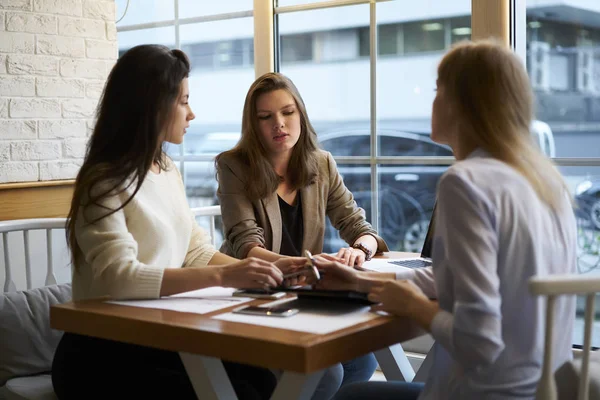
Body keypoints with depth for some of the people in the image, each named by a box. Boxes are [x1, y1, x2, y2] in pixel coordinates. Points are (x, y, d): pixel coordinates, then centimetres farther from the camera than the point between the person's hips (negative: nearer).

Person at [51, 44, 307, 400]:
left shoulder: (168, 170, 9)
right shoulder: (105, 182, -15)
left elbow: (195, 251, 9)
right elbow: (118, 276, -29)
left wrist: (260, 269, -6)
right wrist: (223, 276, -34)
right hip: (105, 354, -6)